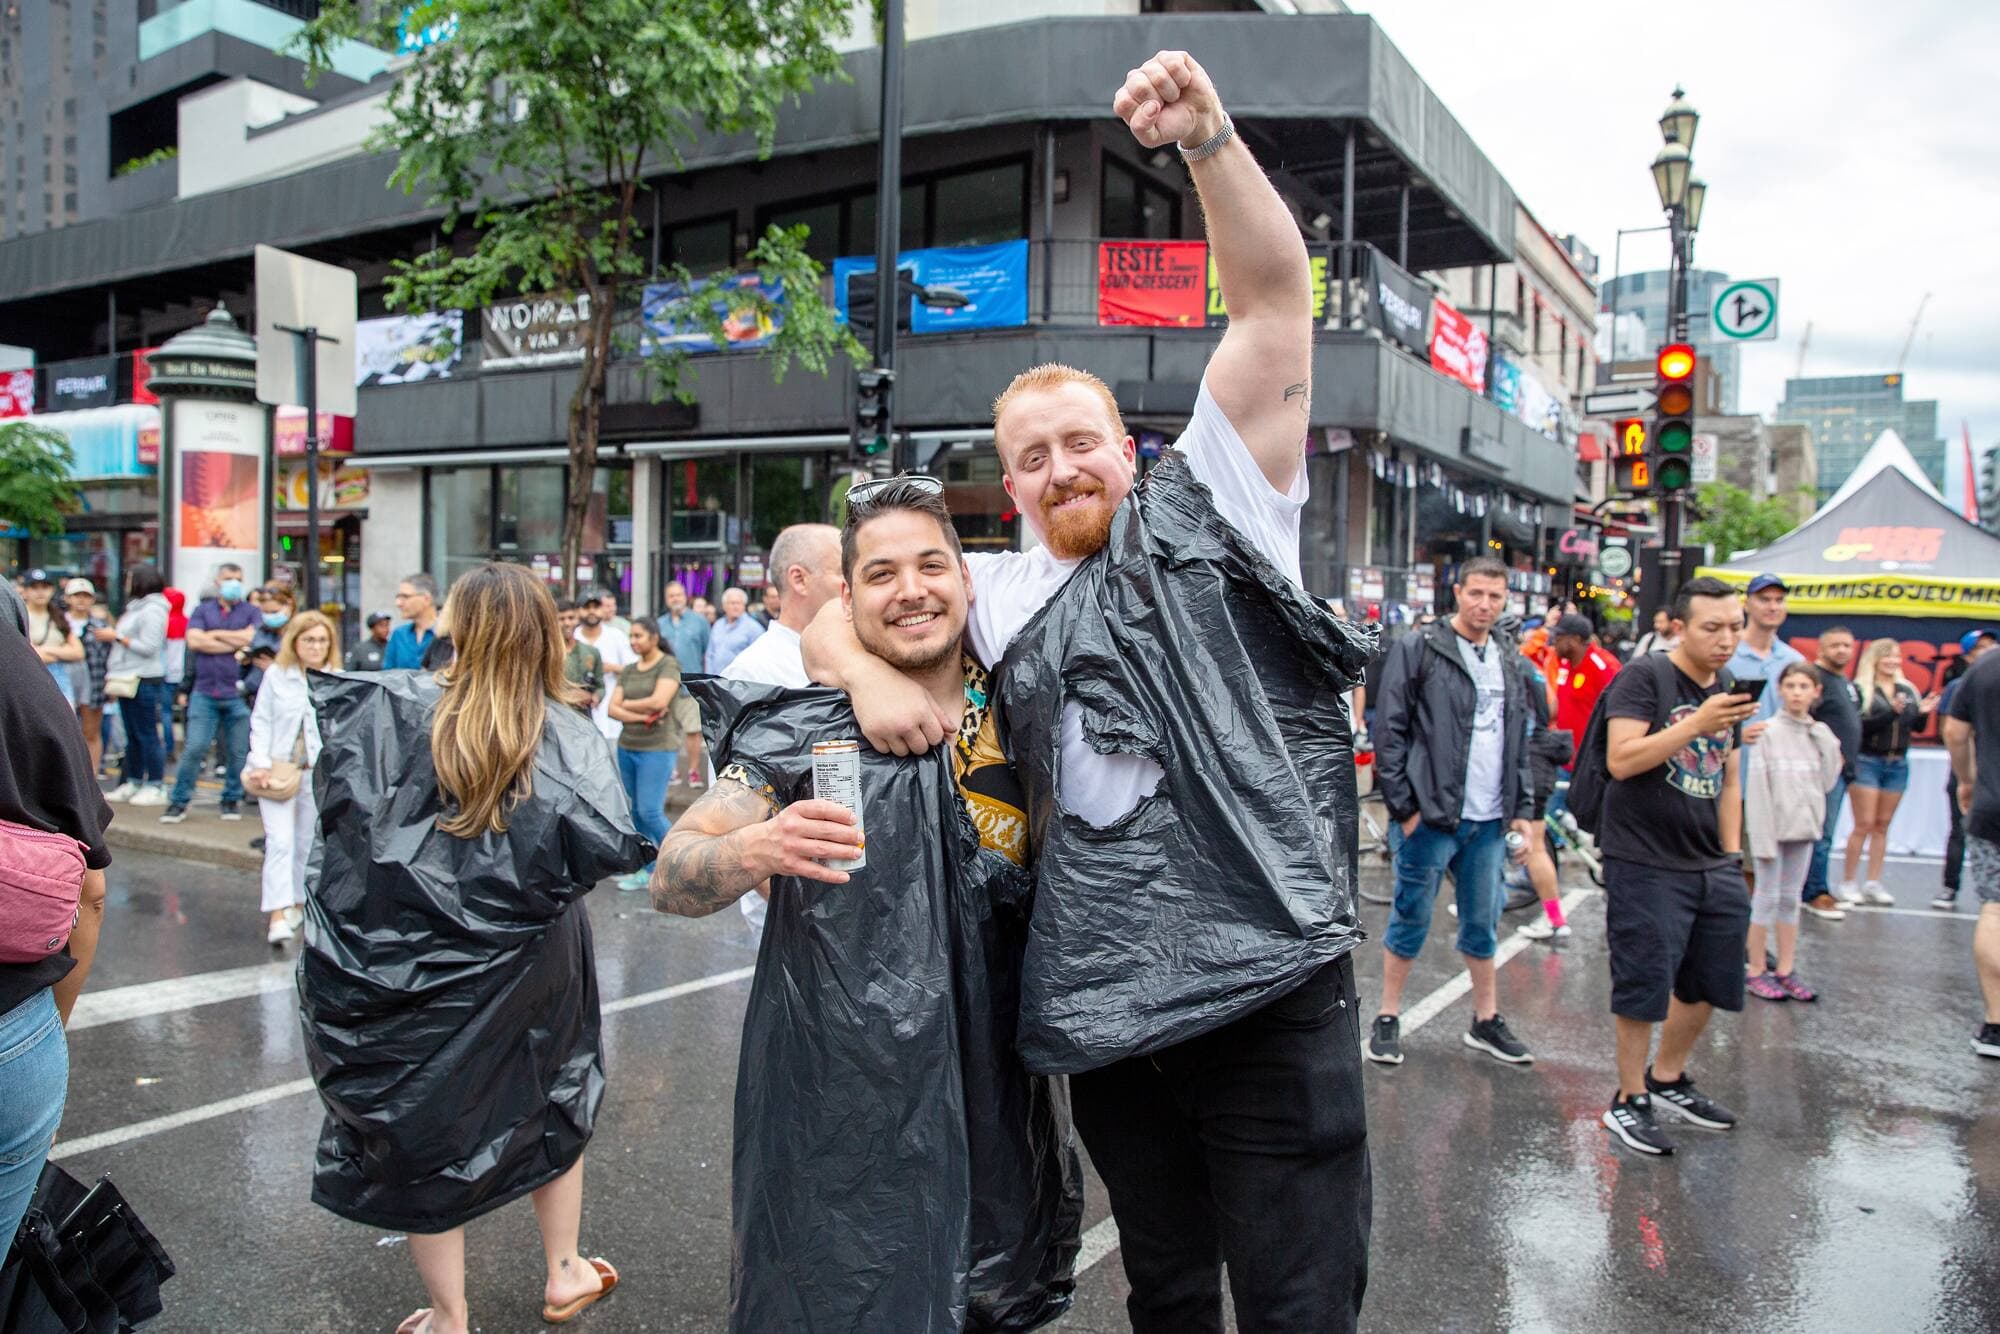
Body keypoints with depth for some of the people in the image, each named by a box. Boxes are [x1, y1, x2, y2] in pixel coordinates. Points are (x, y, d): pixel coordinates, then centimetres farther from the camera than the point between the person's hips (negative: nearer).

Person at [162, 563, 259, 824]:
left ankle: (232, 799, 17)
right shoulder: (202, 610, 13)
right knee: (194, 748, -3)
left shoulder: (251, 612, 11)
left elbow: (248, 637, -8)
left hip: (238, 694, 0)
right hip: (205, 692, 0)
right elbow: (194, 641, -3)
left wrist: (214, 634, 0)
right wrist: (234, 645, -5)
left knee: (237, 752, 3)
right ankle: (179, 801, 7)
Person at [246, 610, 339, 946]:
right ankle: (277, 914, -12)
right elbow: (261, 721, 3)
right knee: (280, 840, -10)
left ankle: (297, 903, 28)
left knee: (307, 842, 12)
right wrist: (261, 762, -8)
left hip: (318, 773, 1)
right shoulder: (276, 675, 0)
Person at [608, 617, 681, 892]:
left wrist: (627, 704, -4)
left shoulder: (668, 666, -6)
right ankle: (646, 870, 20)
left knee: (650, 811, -9)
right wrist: (642, 716, -14)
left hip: (657, 748, -7)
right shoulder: (628, 670, 11)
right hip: (627, 747, 7)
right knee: (635, 812, 10)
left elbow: (658, 701, -20)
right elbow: (613, 709, 2)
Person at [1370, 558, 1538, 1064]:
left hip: (1490, 819, 6)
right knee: (1412, 919, 4)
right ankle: (1388, 1018, 17)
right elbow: (1389, 733, -9)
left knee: (1483, 923, 14)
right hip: (1432, 815, -5)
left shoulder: (1509, 662, 13)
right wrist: (1404, 806, -12)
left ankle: (1486, 1021, 27)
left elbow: (1520, 742, 19)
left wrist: (1522, 808, 12)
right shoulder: (1418, 650, -7)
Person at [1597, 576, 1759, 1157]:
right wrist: (1697, 724, -26)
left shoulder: (1727, 692, 13)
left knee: (1709, 983, 16)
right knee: (1644, 988, 0)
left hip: (1712, 869, 8)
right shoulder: (1645, 676, -11)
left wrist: (1732, 855, 16)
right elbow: (1621, 760, -22)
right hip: (1646, 866, -8)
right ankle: (1629, 1100, 16)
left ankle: (1668, 1079, 36)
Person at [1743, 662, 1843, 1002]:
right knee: (1767, 897, 1)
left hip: (1803, 826, 5)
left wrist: (1827, 744, -6)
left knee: (1791, 899, 11)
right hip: (1772, 825, -5)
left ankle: (1786, 970, 19)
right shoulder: (1769, 732, -9)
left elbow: (1826, 783, 2)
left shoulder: (1821, 734, 6)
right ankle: (1756, 972, 10)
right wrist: (1763, 837, -15)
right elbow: (1757, 787, -12)